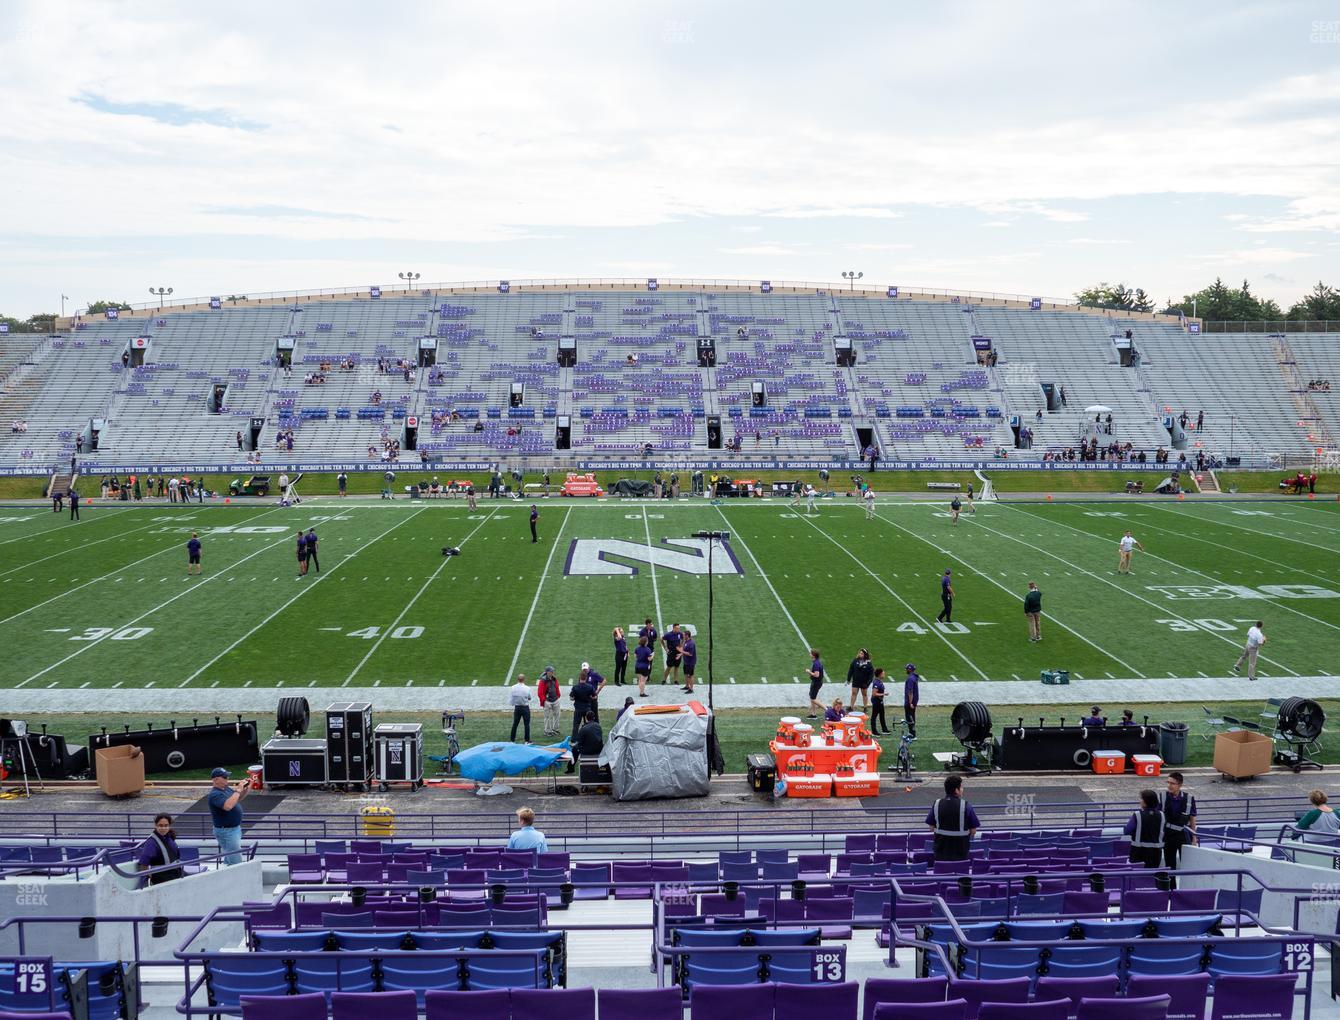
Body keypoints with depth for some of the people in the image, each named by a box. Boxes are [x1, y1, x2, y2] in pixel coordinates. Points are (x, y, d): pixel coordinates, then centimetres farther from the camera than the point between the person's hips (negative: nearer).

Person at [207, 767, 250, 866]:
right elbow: (228, 806, -38)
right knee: (236, 863, -10)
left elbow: (237, 799, 21)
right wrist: (238, 790, -31)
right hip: (226, 831, -10)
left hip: (235, 828, 10)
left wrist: (246, 789, 3)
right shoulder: (215, 794, -22)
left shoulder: (226, 788, 6)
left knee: (228, 861, 20)